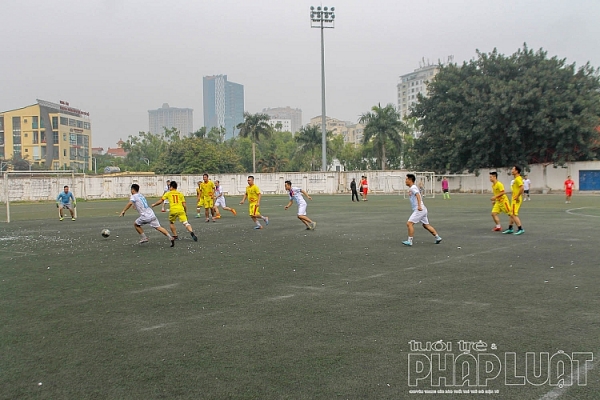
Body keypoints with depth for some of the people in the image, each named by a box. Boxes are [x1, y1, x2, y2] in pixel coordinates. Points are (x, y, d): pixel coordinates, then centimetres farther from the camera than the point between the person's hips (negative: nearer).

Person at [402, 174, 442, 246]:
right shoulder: (411, 188, 18)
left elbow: (418, 196, -26)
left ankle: (409, 241, -12)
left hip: (419, 210, -10)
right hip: (422, 210, 10)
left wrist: (419, 206, -38)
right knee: (426, 225, 17)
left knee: (409, 223, -13)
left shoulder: (413, 188, -11)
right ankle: (438, 238, 23)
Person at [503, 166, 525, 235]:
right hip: (514, 199, 11)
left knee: (514, 214, -9)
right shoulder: (516, 179, 14)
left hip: (516, 200, -11)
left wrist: (517, 197, -25)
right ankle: (510, 229, 24)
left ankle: (520, 229, -7)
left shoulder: (518, 179, -17)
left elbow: (522, 188, -29)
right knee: (512, 214, 16)